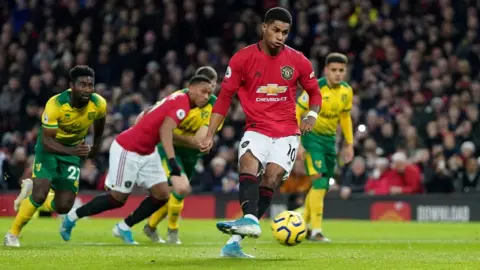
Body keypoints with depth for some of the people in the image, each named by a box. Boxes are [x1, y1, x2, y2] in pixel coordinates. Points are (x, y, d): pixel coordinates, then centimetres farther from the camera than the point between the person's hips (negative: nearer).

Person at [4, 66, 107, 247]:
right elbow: (47, 140, -32)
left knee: (63, 207, -1)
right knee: (40, 195, -20)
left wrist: (95, 148, 18)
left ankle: (33, 191, 30)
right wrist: (72, 151, -47)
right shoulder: (55, 104, -31)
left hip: (75, 150, 4)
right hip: (49, 148, -4)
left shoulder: (99, 104, -20)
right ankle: (13, 233, 3)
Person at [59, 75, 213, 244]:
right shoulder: (182, 103, -24)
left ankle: (123, 228, 15)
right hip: (127, 150, -9)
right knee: (118, 199, 2)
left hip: (146, 153, 9)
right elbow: (165, 131, -40)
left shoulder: (177, 100, 4)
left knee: (162, 194, 1)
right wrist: (175, 173, -48)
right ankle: (73, 216, 23)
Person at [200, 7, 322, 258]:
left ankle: (235, 241, -16)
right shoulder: (242, 58, -3)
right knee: (248, 163, -29)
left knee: (271, 179, -15)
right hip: (257, 130, 0)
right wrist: (210, 135, -2)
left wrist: (312, 114, -7)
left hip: (286, 133, 1)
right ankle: (250, 220, -51)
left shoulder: (298, 61, 0)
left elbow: (314, 92, 14)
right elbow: (224, 97, 2)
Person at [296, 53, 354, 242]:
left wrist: (349, 144, 12)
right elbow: (295, 113, -15)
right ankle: (316, 231, -19)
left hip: (330, 138, 7)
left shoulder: (347, 91, 0)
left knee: (323, 186, 10)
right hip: (312, 136, -7)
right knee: (319, 181, -19)